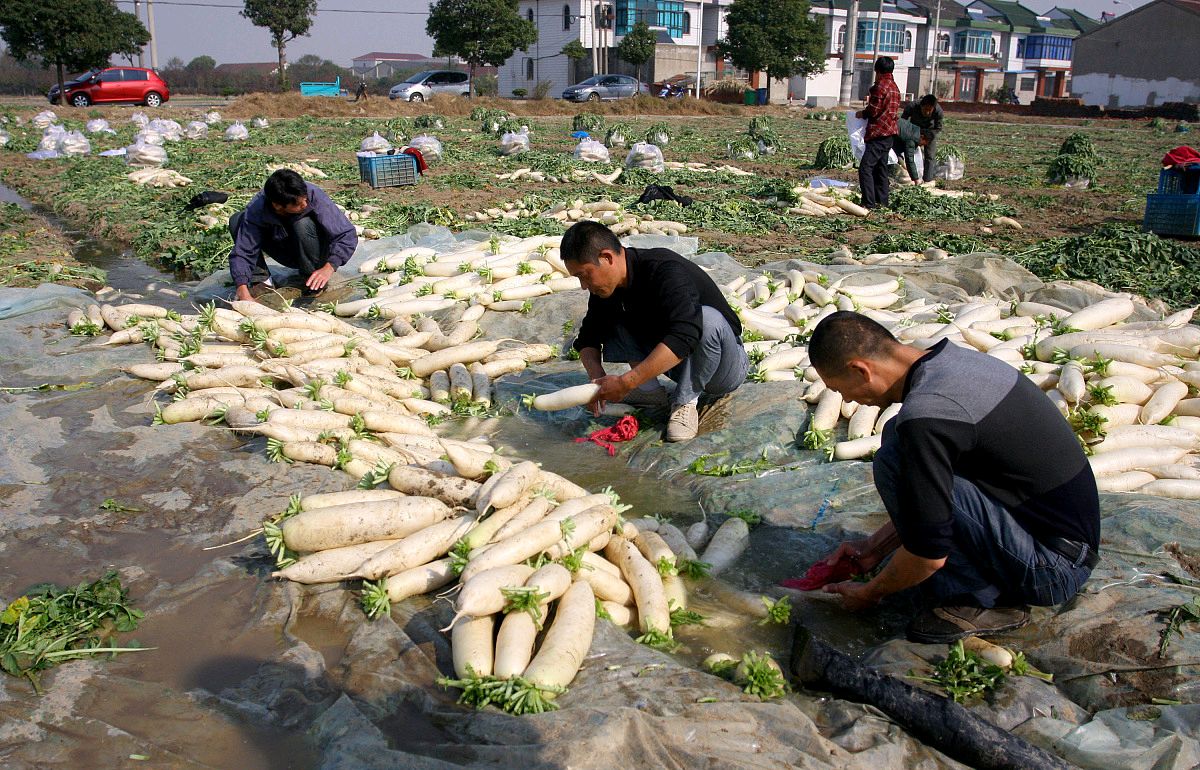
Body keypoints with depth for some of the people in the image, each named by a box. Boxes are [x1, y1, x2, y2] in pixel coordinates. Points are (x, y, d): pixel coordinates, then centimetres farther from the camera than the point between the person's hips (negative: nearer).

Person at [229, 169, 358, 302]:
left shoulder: (314, 196, -30)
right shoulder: (256, 210, -26)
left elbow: (348, 235, -29)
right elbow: (242, 252, -28)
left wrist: (329, 268, -42)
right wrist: (243, 293, -42)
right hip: (288, 254, 2)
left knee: (303, 224, -34)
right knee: (237, 221, -14)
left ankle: (312, 281, -13)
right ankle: (261, 281, -8)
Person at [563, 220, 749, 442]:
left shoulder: (665, 271, -29)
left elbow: (683, 338, -43)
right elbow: (588, 338, 2)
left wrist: (626, 382, -43)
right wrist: (597, 376, -20)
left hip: (725, 367, -6)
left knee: (708, 318, -38)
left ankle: (685, 402, -20)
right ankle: (650, 392, -10)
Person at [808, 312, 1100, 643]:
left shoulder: (925, 414, -26)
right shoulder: (953, 358, 4)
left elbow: (930, 553, -21)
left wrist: (869, 593, -2)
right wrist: (874, 547, 16)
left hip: (1053, 571, -10)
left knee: (895, 461, -20)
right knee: (900, 434, 10)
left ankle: (981, 602, -4)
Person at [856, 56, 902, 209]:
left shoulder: (880, 86, -12)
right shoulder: (895, 87, 17)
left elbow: (873, 111, -14)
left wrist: (862, 113, 5)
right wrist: (866, 111, 20)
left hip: (878, 134, -10)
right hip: (889, 134, 10)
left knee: (865, 167, -13)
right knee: (880, 168, 15)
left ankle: (869, 203, -19)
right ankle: (882, 201, 19)